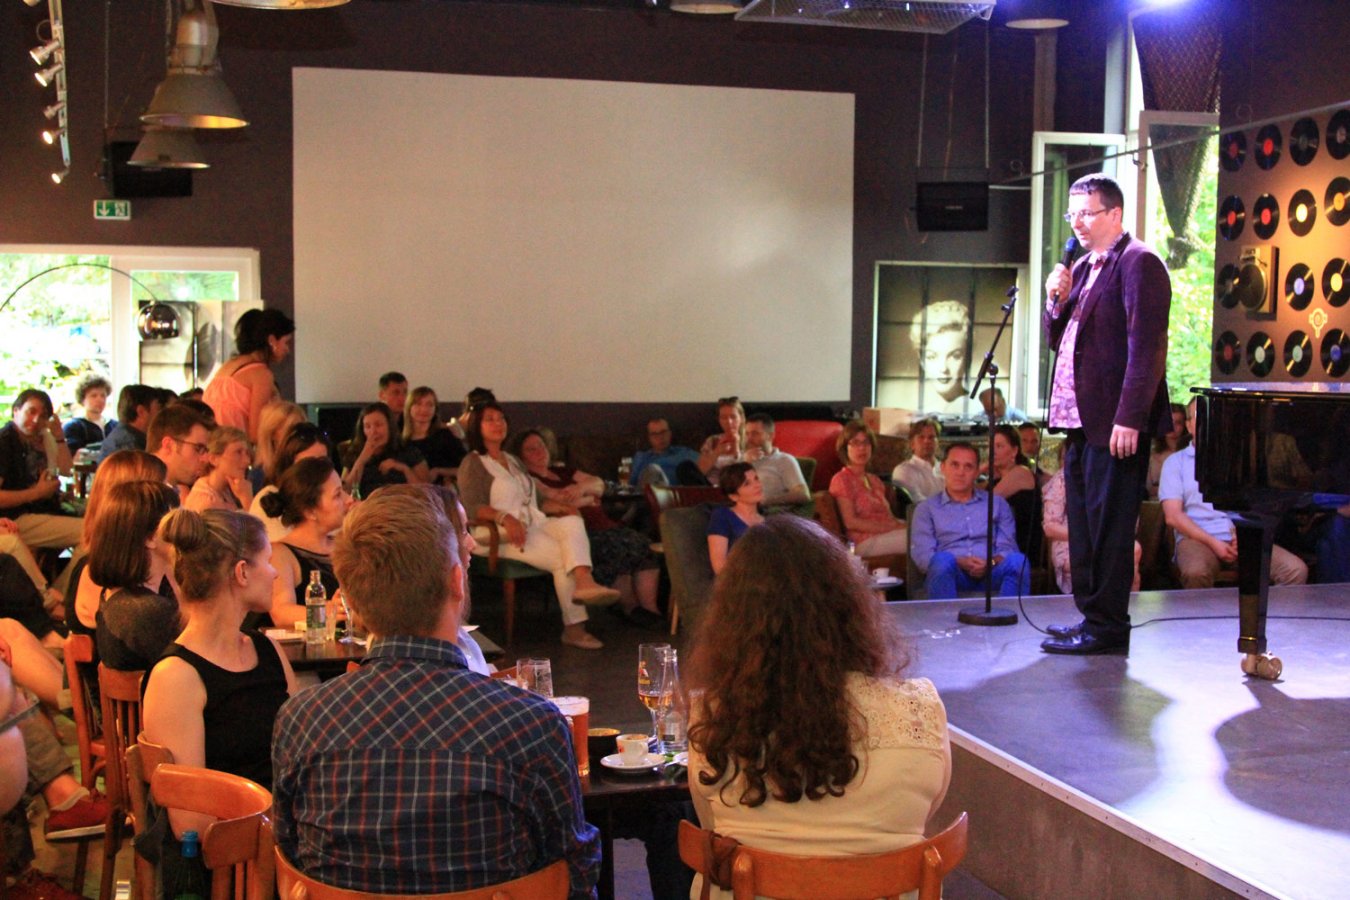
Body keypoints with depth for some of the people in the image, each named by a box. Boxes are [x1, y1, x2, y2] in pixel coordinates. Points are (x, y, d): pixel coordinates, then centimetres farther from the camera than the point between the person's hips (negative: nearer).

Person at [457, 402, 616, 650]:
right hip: (503, 535, -6)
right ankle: (573, 627, -31)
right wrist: (504, 517, -27)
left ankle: (584, 583, -48)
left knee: (572, 522, -28)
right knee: (562, 556, -28)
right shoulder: (473, 463, 3)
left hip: (535, 525, 6)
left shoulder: (513, 461, 28)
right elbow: (470, 507, -11)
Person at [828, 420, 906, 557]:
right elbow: (851, 522, -7)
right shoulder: (841, 479, 3)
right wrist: (891, 528, -13)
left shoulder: (874, 480, 28)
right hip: (867, 542, -7)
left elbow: (888, 516, 18)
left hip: (886, 536, 7)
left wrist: (901, 524, -6)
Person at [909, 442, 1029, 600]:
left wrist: (991, 563, -13)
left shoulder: (997, 503, 22)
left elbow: (1007, 548, 12)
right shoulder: (927, 508, 16)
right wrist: (960, 563, -15)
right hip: (949, 574, -1)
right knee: (943, 560, -36)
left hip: (991, 573, 2)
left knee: (1017, 561, -31)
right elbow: (921, 554, 3)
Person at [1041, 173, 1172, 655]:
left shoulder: (1139, 263, -10)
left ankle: (1107, 626, 3)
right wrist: (1056, 302, 2)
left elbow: (1147, 347, -17)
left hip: (1115, 422, -10)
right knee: (1083, 522, 15)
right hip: (1080, 418, 10)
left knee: (1108, 523, -4)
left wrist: (1129, 418, -22)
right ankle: (1091, 615, 25)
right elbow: (1058, 338, 22)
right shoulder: (1083, 267, 19)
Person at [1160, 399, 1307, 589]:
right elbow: (1173, 516, 0)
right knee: (1196, 572, -39)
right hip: (1199, 538, -3)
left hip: (1242, 538, 3)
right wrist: (1213, 543, -12)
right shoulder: (1176, 462, 12)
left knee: (1296, 570, -23)